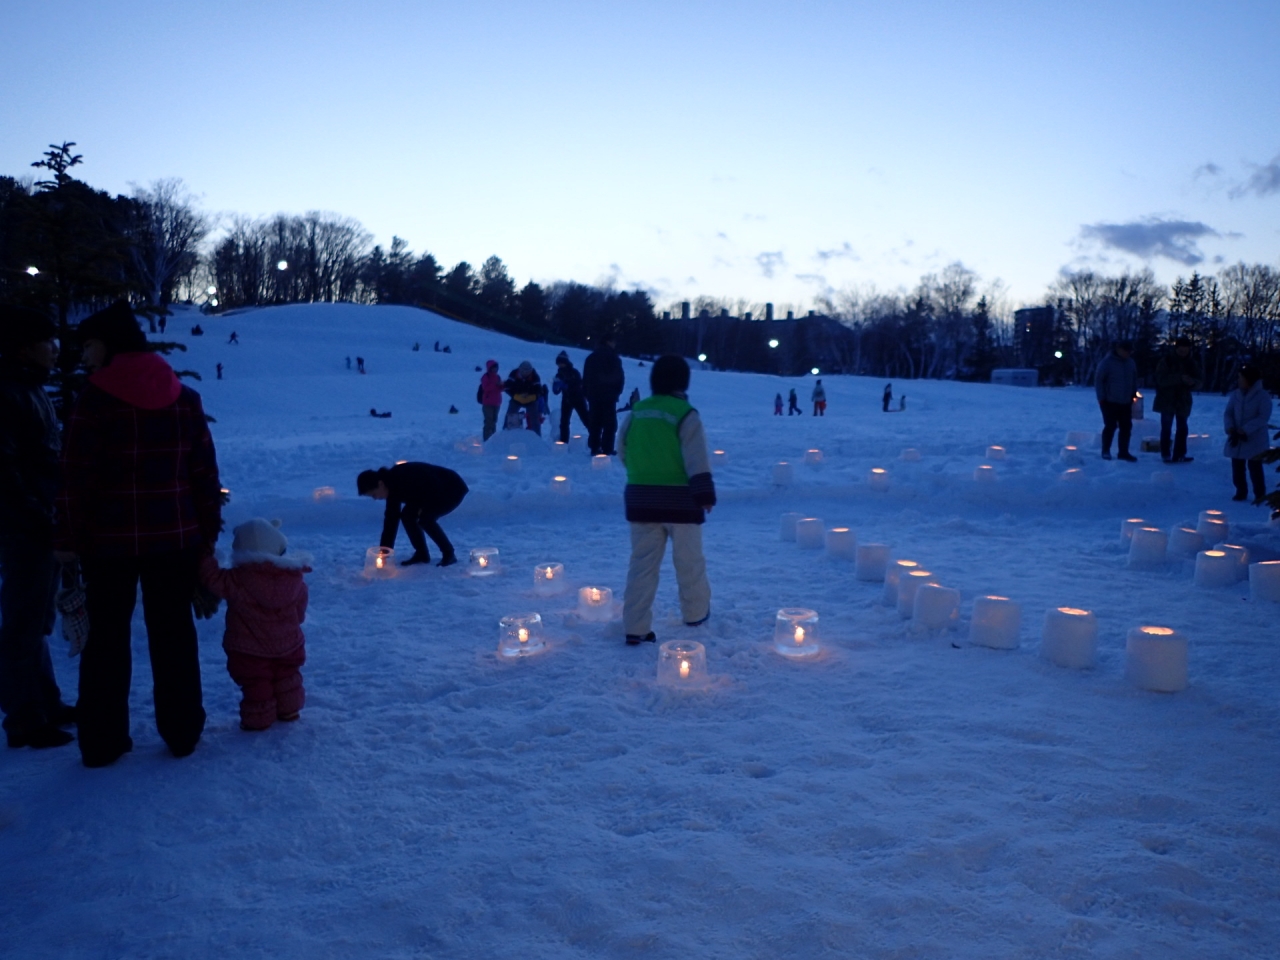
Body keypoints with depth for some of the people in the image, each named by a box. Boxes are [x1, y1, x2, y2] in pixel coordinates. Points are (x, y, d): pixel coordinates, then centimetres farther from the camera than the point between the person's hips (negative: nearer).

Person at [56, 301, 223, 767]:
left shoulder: (95, 399, -9)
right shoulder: (185, 398, 3)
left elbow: (77, 477, -10)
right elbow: (205, 473, 3)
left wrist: (69, 537, -2)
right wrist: (208, 532, 9)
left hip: (109, 540, -3)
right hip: (175, 538, 3)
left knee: (106, 638, 9)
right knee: (174, 635, 11)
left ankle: (102, 741, 14)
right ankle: (182, 733, 17)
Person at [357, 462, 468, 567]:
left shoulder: (404, 477, -31)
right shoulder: (393, 487, -4)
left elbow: (437, 487, -31)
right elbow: (390, 520, 0)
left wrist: (422, 507, -17)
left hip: (454, 489, -9)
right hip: (439, 492, 9)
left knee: (425, 518, -24)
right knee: (407, 514, -4)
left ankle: (449, 554, -10)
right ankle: (421, 553, 7)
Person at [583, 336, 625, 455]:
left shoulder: (591, 357, 12)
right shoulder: (614, 358, -6)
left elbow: (585, 378, 12)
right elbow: (620, 377, -8)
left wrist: (586, 394, 14)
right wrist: (617, 391, 5)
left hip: (593, 395, 5)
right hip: (609, 396, -5)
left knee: (594, 423, 9)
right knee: (610, 423, -2)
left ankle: (594, 448, 8)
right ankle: (607, 449, -7)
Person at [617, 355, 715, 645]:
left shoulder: (636, 413, 5)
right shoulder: (685, 415, -11)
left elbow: (623, 453, 14)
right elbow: (697, 460, -15)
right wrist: (705, 494, -9)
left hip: (640, 498, 4)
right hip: (680, 498, -4)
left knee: (642, 562, 7)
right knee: (688, 560, 14)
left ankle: (636, 627, 5)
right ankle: (695, 613, 30)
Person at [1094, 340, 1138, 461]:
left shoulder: (1131, 363, 5)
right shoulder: (1107, 362, -12)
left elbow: (1134, 380, 16)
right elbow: (1098, 380, -11)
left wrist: (1133, 394, 9)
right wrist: (1101, 398, -12)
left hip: (1126, 402, 6)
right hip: (1110, 402, -6)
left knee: (1126, 427, 6)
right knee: (1110, 426, -2)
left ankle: (1123, 452, 15)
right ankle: (1106, 451, 11)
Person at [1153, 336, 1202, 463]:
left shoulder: (1192, 363, 3)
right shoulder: (1166, 360, -9)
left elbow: (1200, 382, 1)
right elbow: (1161, 379, -20)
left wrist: (1193, 382, -23)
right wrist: (1180, 378, -31)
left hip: (1183, 401, 4)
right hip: (1167, 400, -4)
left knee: (1182, 428, 5)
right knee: (1166, 428, -1)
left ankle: (1178, 455, 11)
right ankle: (1165, 455, 7)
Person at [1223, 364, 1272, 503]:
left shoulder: (1263, 396, -11)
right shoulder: (1235, 394, 3)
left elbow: (1263, 417, -17)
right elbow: (1228, 413, 3)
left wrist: (1245, 430, -23)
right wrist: (1230, 428, -15)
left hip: (1255, 440, -5)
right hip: (1236, 439, 5)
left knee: (1254, 468, -2)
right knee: (1237, 467, 10)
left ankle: (1260, 495, 11)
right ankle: (1241, 491, 24)